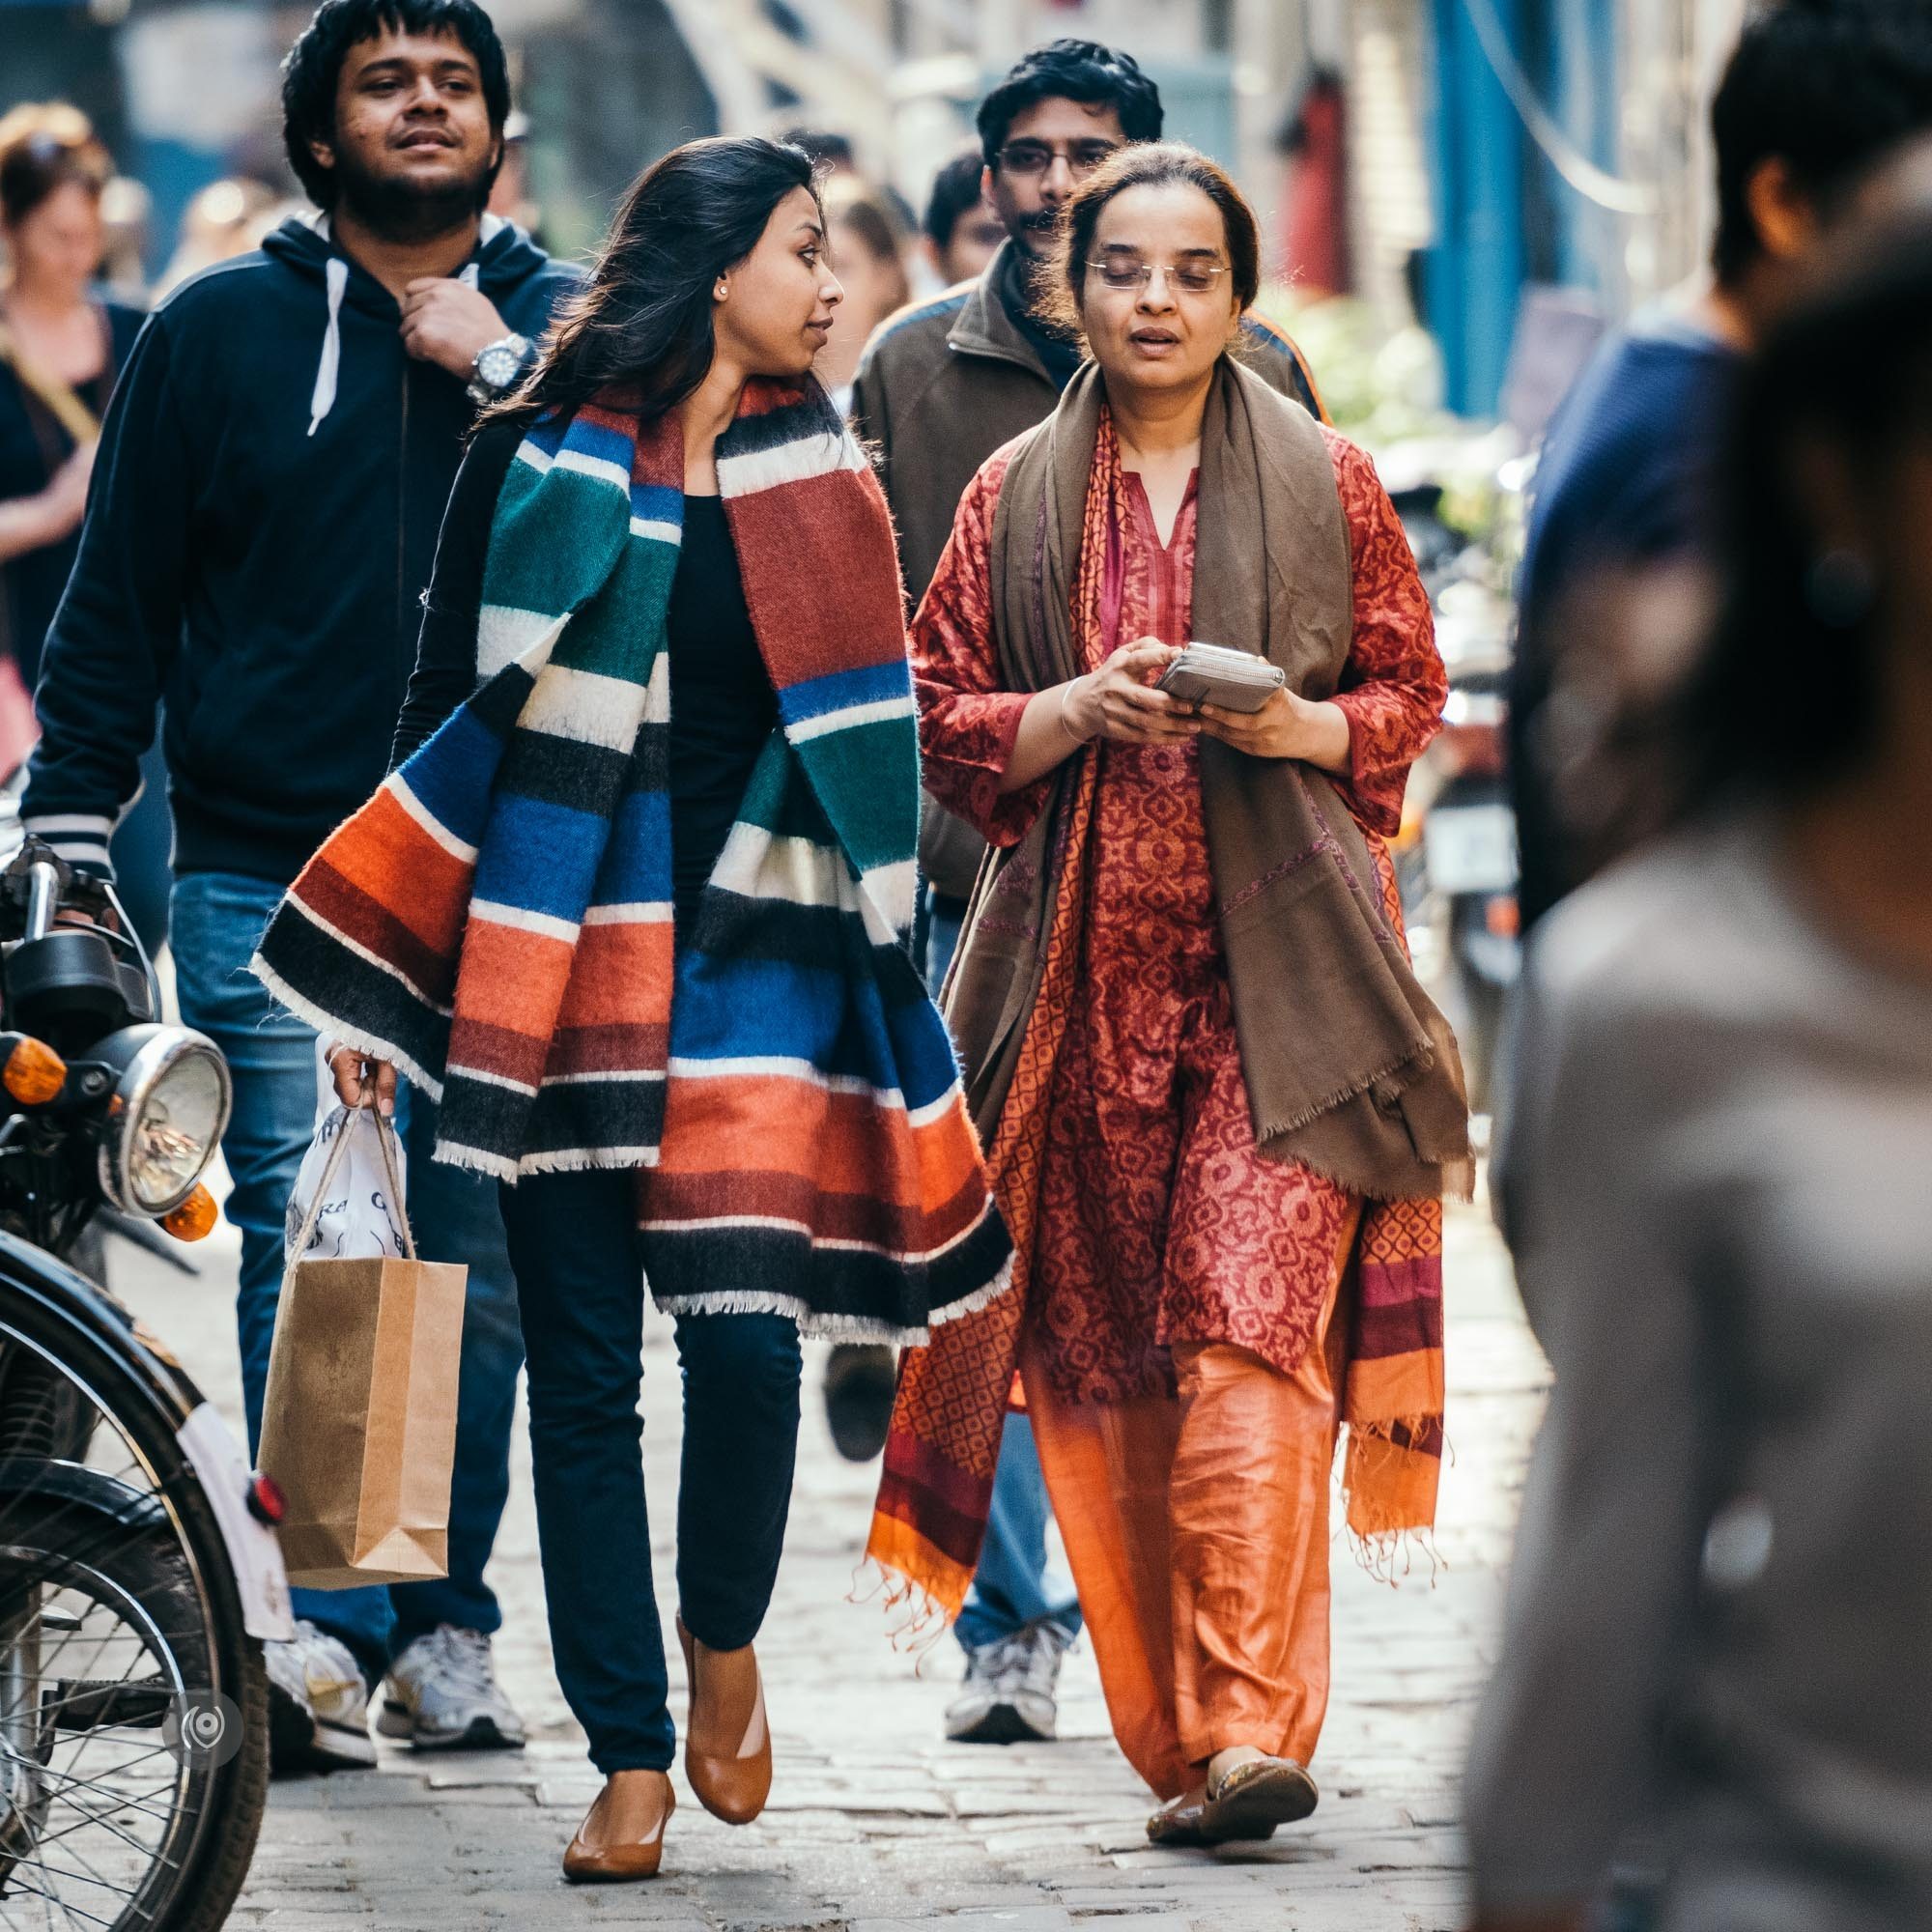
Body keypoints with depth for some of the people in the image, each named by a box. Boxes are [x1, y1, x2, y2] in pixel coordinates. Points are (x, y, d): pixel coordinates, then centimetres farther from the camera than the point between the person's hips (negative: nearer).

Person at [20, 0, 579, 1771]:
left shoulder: (563, 330, 12)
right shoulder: (223, 331, 10)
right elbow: (119, 599, 10)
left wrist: (500, 367, -7)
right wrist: (71, 836, 3)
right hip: (271, 875, -1)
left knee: (483, 1265, 2)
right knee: (308, 1240, -12)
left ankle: (445, 1627, 11)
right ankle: (323, 1623, -15)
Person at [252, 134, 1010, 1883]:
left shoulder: (822, 478, 10)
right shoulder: (540, 459, 3)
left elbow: (867, 739, 15)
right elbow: (449, 705, 6)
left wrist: (883, 952, 11)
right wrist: (382, 983, 2)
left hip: (755, 949, 1)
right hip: (557, 949, -1)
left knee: (744, 1328, -12)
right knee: (583, 1364, -1)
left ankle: (724, 1638, 16)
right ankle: (630, 1760, 6)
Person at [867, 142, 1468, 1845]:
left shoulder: (1324, 485, 7)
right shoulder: (1016, 500, 11)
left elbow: (1413, 694, 11)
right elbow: (940, 722, 10)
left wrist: (1302, 726, -10)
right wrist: (1080, 710, -9)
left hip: (1279, 956, -2)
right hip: (1086, 967, 3)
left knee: (1252, 1316, -16)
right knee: (1098, 1350, 0)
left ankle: (1255, 1732, -21)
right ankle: (1174, 1744, 8)